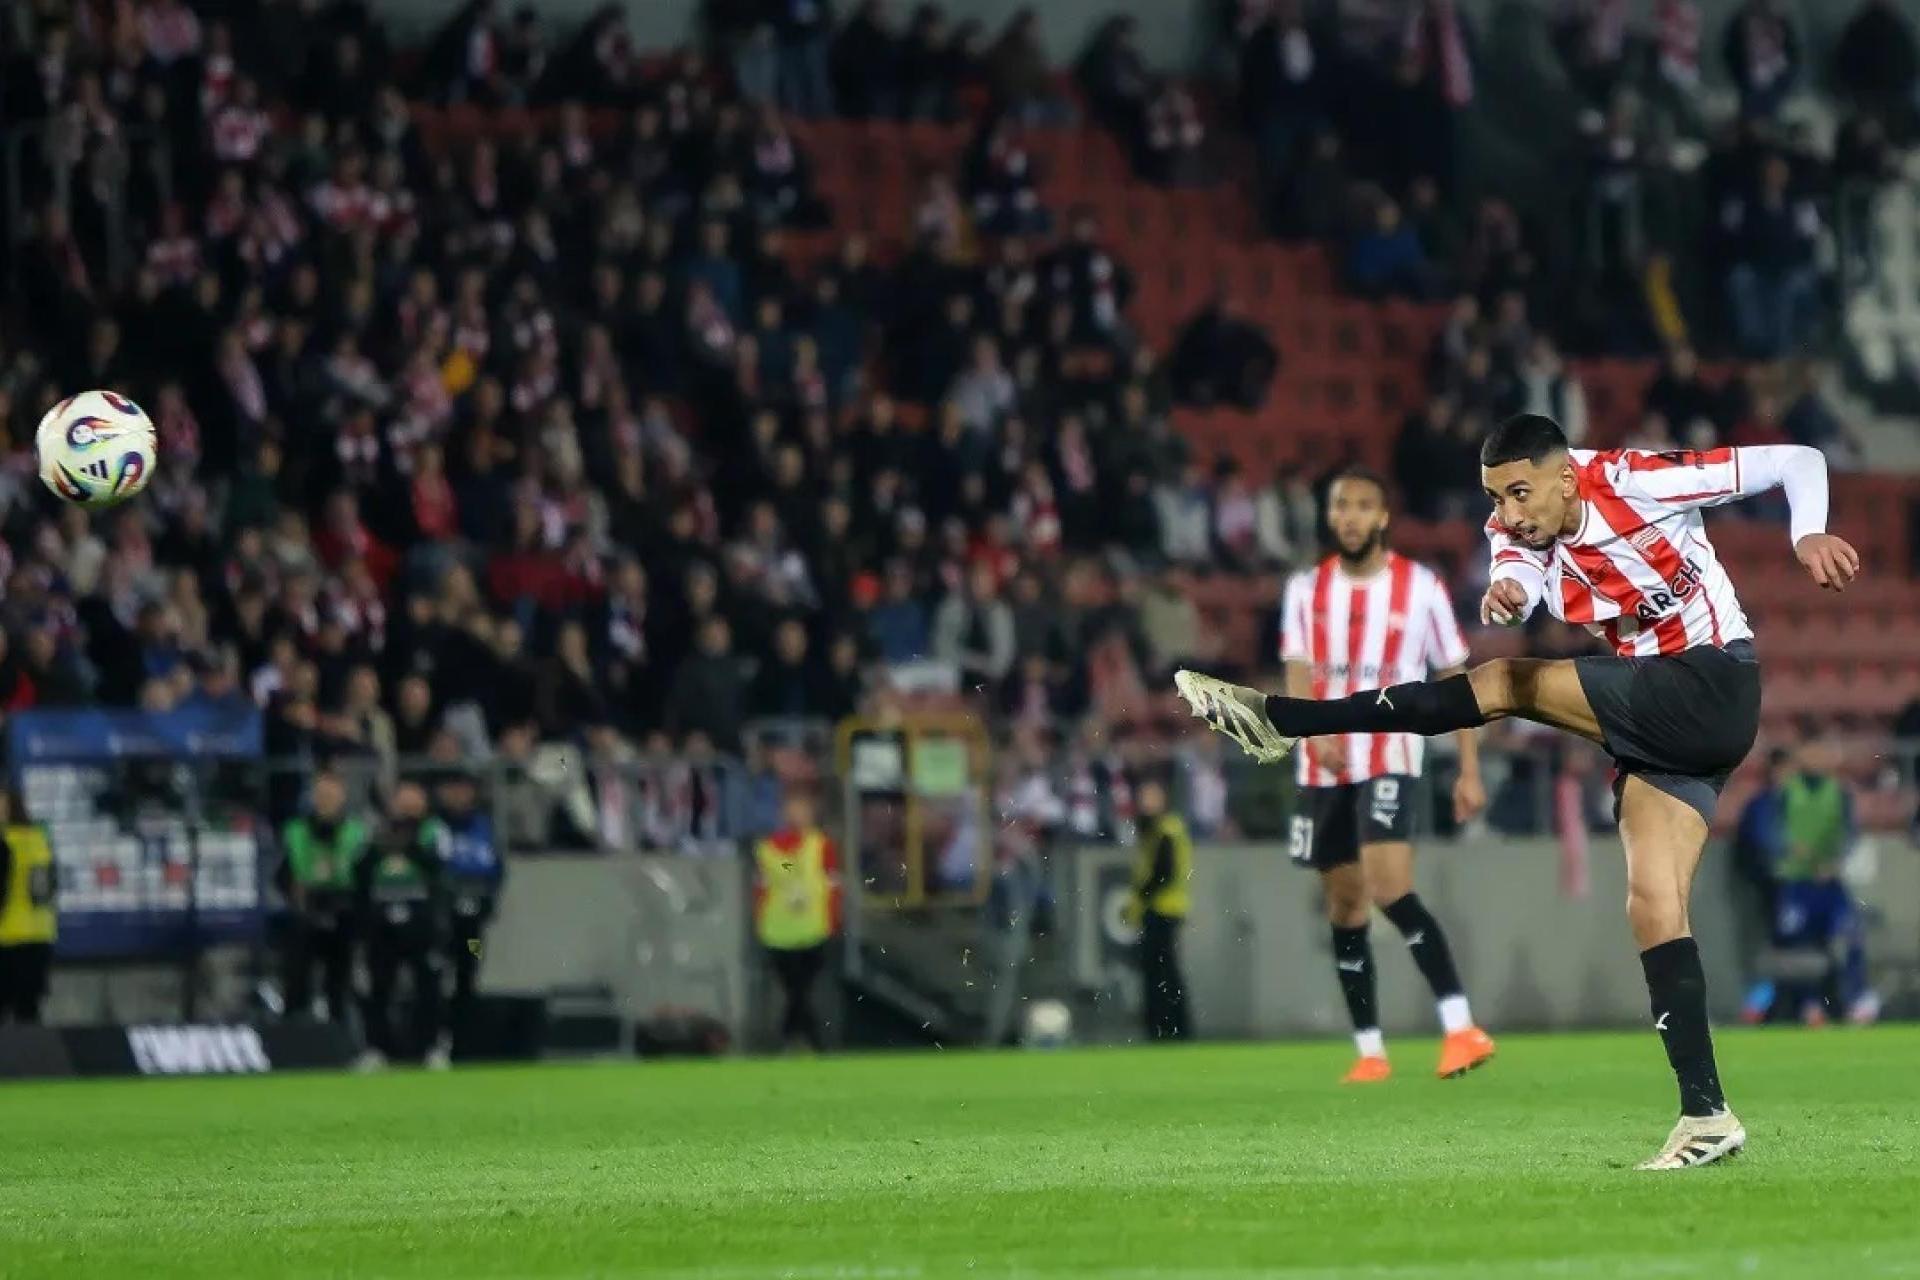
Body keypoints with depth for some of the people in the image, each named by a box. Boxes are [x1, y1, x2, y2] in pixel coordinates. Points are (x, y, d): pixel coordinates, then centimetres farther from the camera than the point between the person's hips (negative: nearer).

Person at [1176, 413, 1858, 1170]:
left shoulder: (1640, 483, -11)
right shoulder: (1518, 534, 6)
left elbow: (1797, 462, -7)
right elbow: (1518, 574, -18)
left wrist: (1808, 536, -24)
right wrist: (1506, 593, -41)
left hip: (1712, 686, -7)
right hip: (1657, 727, 7)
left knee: (1506, 684, -16)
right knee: (1653, 904, -4)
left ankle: (1281, 722, -14)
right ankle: (1706, 1116, -8)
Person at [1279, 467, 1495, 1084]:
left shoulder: (1421, 587, 1)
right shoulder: (1306, 589, 8)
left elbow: (1455, 680, 5)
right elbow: (1297, 674, -3)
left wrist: (1469, 769, -1)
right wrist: (1317, 734, -24)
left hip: (1390, 761, -4)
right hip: (1324, 769, 4)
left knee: (1390, 888, -22)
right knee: (1344, 904, 7)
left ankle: (1461, 1027, -24)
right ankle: (1369, 1050, 14)